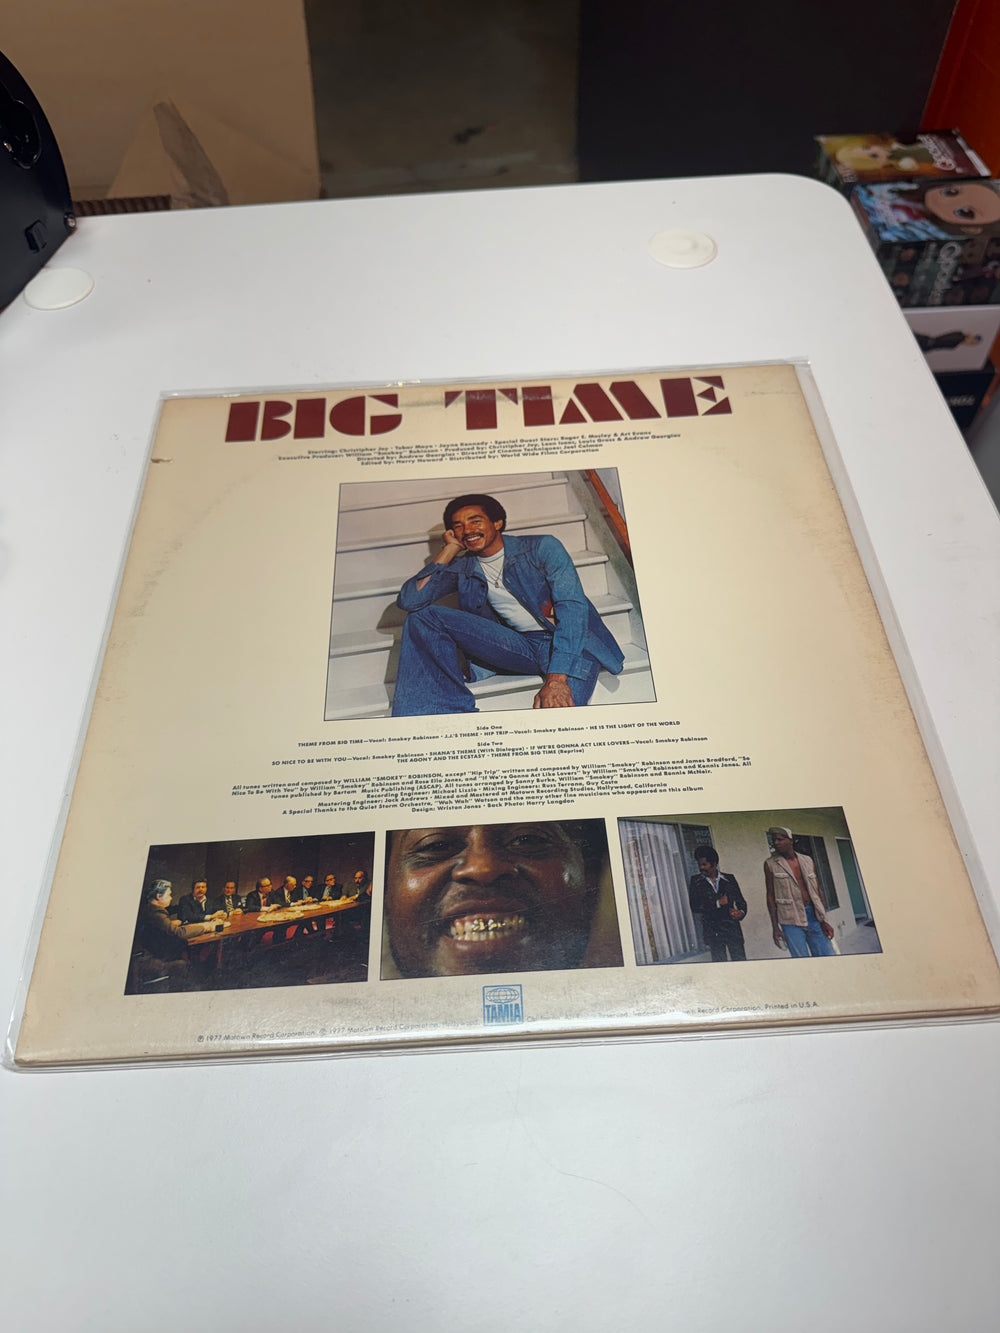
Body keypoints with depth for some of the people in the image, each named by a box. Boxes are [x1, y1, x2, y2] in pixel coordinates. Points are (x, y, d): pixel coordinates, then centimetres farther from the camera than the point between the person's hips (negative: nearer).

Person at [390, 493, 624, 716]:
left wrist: (557, 678, -29)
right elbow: (409, 601, -4)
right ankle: (451, 713, -19)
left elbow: (573, 606, -15)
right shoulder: (461, 569, 10)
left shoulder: (542, 548, -2)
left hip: (571, 644, -5)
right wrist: (450, 550, 0)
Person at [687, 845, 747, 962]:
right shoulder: (696, 882, 4)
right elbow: (694, 907, -4)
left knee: (740, 962, -3)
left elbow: (741, 901, 13)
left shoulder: (729, 879, 8)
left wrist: (741, 912, -9)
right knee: (719, 961, 0)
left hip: (732, 928, 1)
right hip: (713, 932, -1)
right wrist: (718, 903, -10)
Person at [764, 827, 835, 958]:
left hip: (813, 915, 3)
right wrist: (775, 927, -4)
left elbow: (818, 891, 13)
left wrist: (824, 920, 6)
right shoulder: (770, 864, 2)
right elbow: (770, 897, 2)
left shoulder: (807, 860, 11)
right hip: (791, 920, -3)